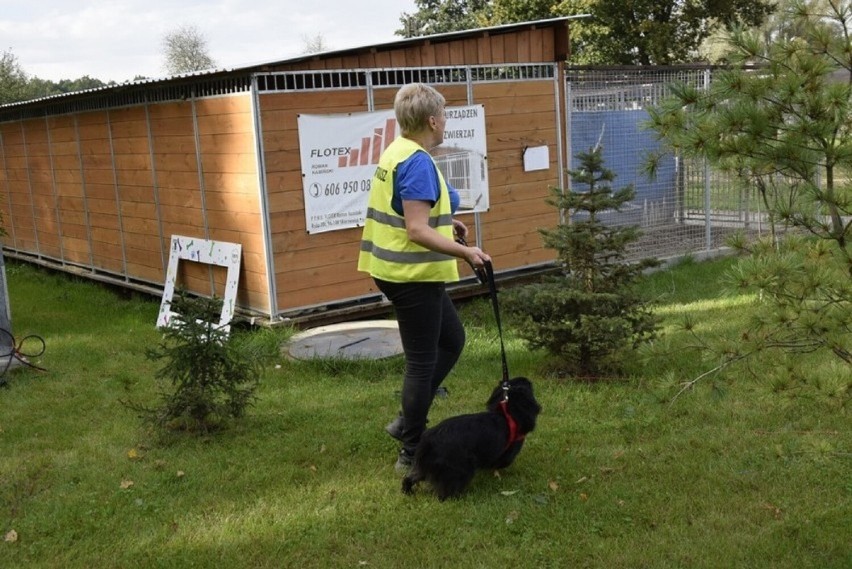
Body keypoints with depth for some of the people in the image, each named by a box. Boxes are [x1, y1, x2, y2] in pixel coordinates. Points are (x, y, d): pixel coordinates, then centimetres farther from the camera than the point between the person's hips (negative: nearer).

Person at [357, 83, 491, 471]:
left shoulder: (396, 152, 11)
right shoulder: (418, 163, -20)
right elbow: (417, 231, -25)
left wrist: (446, 224, 21)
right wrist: (464, 251, -25)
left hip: (395, 270, 10)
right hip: (413, 275, -10)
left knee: (452, 340, 21)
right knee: (423, 362, 2)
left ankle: (408, 422, 25)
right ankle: (411, 454, 15)